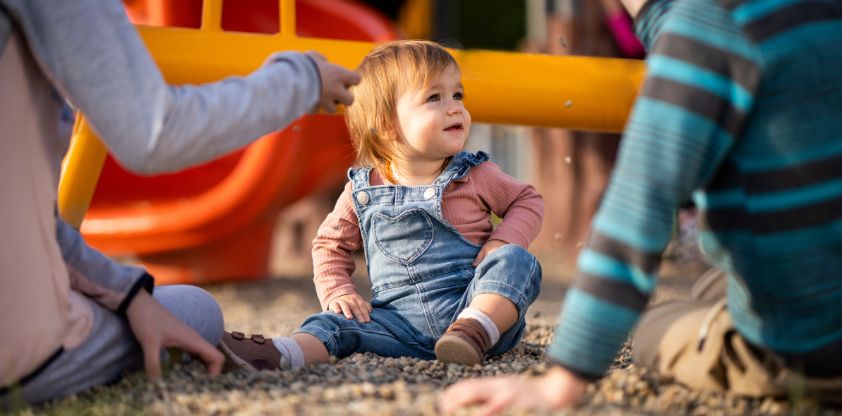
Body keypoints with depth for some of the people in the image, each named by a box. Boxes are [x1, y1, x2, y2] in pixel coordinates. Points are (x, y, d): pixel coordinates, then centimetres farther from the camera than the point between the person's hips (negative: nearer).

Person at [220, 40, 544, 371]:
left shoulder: (476, 176, 5)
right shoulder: (362, 191, 8)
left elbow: (528, 201, 17)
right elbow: (330, 243, 20)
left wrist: (503, 243, -4)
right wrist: (337, 292, 1)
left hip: (472, 305, -1)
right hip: (401, 317, 1)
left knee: (516, 261, -28)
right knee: (340, 322, -22)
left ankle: (475, 332, -50)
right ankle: (282, 354, -49)